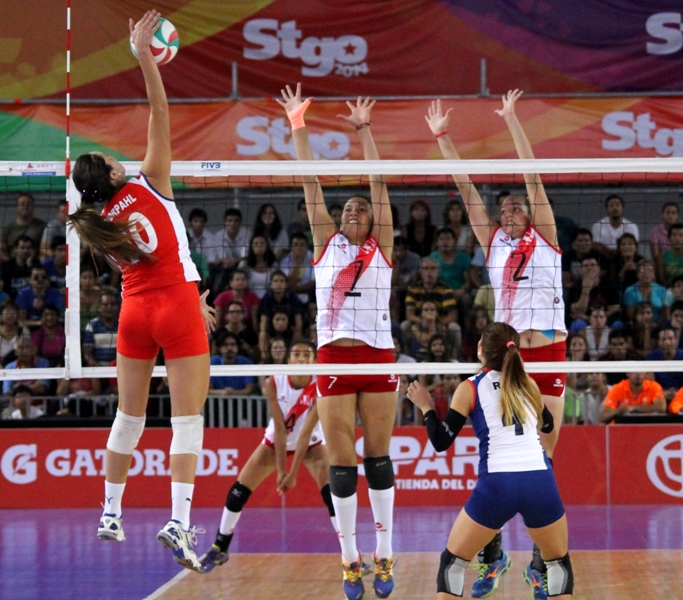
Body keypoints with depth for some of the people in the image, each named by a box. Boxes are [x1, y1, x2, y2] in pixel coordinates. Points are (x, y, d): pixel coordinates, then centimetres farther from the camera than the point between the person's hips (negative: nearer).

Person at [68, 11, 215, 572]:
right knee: (188, 419, -6)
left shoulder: (102, 221, 8)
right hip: (176, 309, -5)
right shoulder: (149, 183, -7)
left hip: (135, 310, 5)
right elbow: (160, 114, -9)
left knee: (129, 416, 16)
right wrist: (145, 55, -9)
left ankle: (111, 513, 21)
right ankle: (179, 521, -18)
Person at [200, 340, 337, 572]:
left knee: (332, 490, -23)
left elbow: (306, 432, -29)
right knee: (238, 491, -7)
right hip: (275, 442, 2)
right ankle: (219, 549, 9)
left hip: (311, 444, -1)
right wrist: (281, 471, -24)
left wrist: (293, 473, -30)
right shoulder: (274, 383, -23)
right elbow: (280, 428, -23)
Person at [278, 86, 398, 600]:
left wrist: (364, 131, -4)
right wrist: (298, 126, 1)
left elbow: (379, 183, 1)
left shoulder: (381, 247, 8)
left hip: (378, 358, -1)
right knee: (341, 465, 0)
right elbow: (311, 183, 6)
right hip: (334, 359, 1)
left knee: (378, 460, 3)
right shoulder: (327, 243, 11)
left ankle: (384, 556, 9)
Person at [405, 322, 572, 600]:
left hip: (497, 485, -2)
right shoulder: (528, 384, 17)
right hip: (541, 482, 3)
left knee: (452, 561, 16)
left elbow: (441, 442, 5)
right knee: (559, 562, 22)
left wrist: (426, 408, 21)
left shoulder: (469, 389, 7)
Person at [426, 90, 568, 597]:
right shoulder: (493, 243, 11)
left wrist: (512, 120, -6)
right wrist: (442, 137, 4)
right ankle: (492, 556, 10)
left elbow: (533, 175, -2)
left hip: (548, 355, -2)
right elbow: (466, 187, 8)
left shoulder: (545, 237, 5)